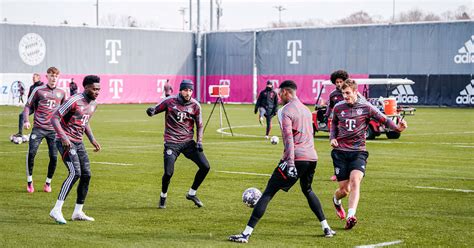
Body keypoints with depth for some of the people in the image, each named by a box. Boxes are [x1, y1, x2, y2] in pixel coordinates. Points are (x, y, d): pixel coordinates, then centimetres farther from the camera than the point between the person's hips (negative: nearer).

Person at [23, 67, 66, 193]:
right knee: (31, 153, -15)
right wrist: (26, 120, -9)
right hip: (38, 128, -2)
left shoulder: (61, 93, 11)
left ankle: (48, 183, 15)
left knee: (54, 157, -3)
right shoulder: (38, 90, 2)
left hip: (53, 130, 2)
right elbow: (28, 106, 5)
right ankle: (29, 181, 1)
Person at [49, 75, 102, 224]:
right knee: (75, 173, -22)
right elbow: (54, 118, -19)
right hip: (65, 142, -9)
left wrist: (92, 139, 15)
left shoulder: (93, 104, 9)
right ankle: (56, 210, -22)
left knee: (86, 175, 4)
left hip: (78, 143, 9)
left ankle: (78, 212, 14)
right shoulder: (74, 101, -18)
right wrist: (63, 137, -29)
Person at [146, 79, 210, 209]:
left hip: (188, 142, 4)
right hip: (172, 143, -3)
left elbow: (199, 125, 11)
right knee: (168, 172, -17)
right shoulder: (170, 101, -6)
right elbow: (154, 110, -1)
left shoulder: (195, 105, 1)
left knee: (205, 166, -5)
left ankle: (192, 194, 16)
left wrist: (199, 141, -1)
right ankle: (163, 197, 14)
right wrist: (150, 111, -25)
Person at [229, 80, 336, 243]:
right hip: (312, 157, 8)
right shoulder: (306, 109, 20)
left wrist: (290, 164, -23)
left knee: (268, 193, -7)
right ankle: (326, 228, 28)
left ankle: (247, 233, -12)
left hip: (296, 158, -7)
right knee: (307, 190, 32)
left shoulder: (286, 111, -5)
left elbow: (289, 138, -16)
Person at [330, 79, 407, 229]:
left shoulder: (366, 107, -2)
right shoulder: (338, 108, 4)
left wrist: (397, 127, -20)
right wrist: (332, 137, 5)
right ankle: (336, 201, 39)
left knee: (355, 180, -25)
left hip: (358, 152, -1)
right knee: (344, 189, 1)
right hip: (340, 151, 1)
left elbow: (383, 119, -2)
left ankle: (350, 216, -32)